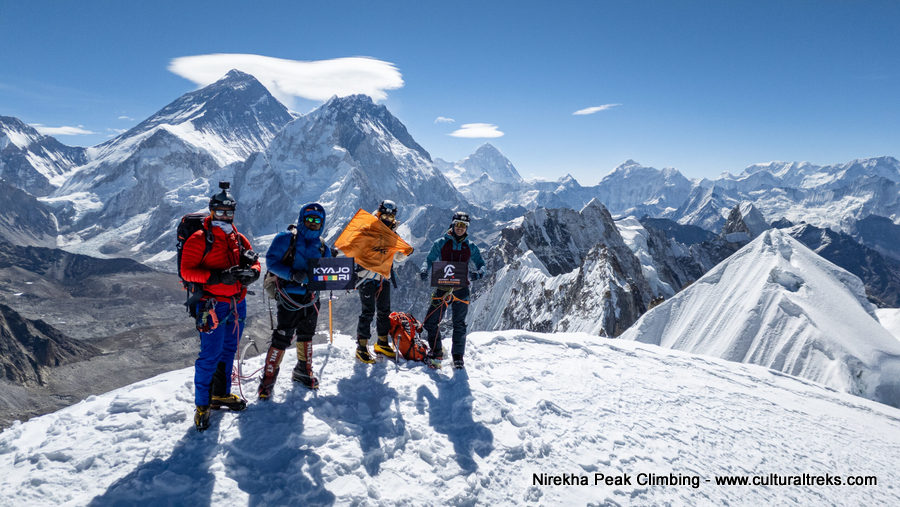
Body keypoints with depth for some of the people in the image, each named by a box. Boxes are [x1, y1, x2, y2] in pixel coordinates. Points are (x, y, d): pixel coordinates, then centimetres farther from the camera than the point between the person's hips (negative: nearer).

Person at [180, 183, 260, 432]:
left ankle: (221, 394, 32)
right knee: (210, 355, -5)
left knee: (229, 350, 16)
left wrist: (250, 272, -11)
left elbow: (254, 261, 13)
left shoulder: (238, 239, 12)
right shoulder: (199, 239, -7)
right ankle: (202, 404, 10)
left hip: (238, 304, 6)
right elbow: (186, 271, -11)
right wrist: (217, 276, -24)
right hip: (213, 305, -6)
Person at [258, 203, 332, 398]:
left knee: (306, 335, 18)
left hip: (310, 298, 6)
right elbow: (271, 261, -11)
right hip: (289, 297, -6)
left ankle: (303, 371, 35)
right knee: (283, 338, -8)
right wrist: (292, 274, -24)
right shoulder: (286, 238, -5)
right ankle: (268, 378, 5)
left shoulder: (323, 248, 12)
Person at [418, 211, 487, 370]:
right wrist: (424, 270, -18)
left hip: (461, 290, 0)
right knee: (430, 322, -3)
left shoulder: (471, 247, 9)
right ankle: (436, 353, 14)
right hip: (442, 288, 0)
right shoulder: (441, 243, 6)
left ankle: (458, 357, 17)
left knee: (459, 325, 4)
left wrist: (479, 272, -16)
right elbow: (429, 260, 4)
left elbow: (482, 265, 9)